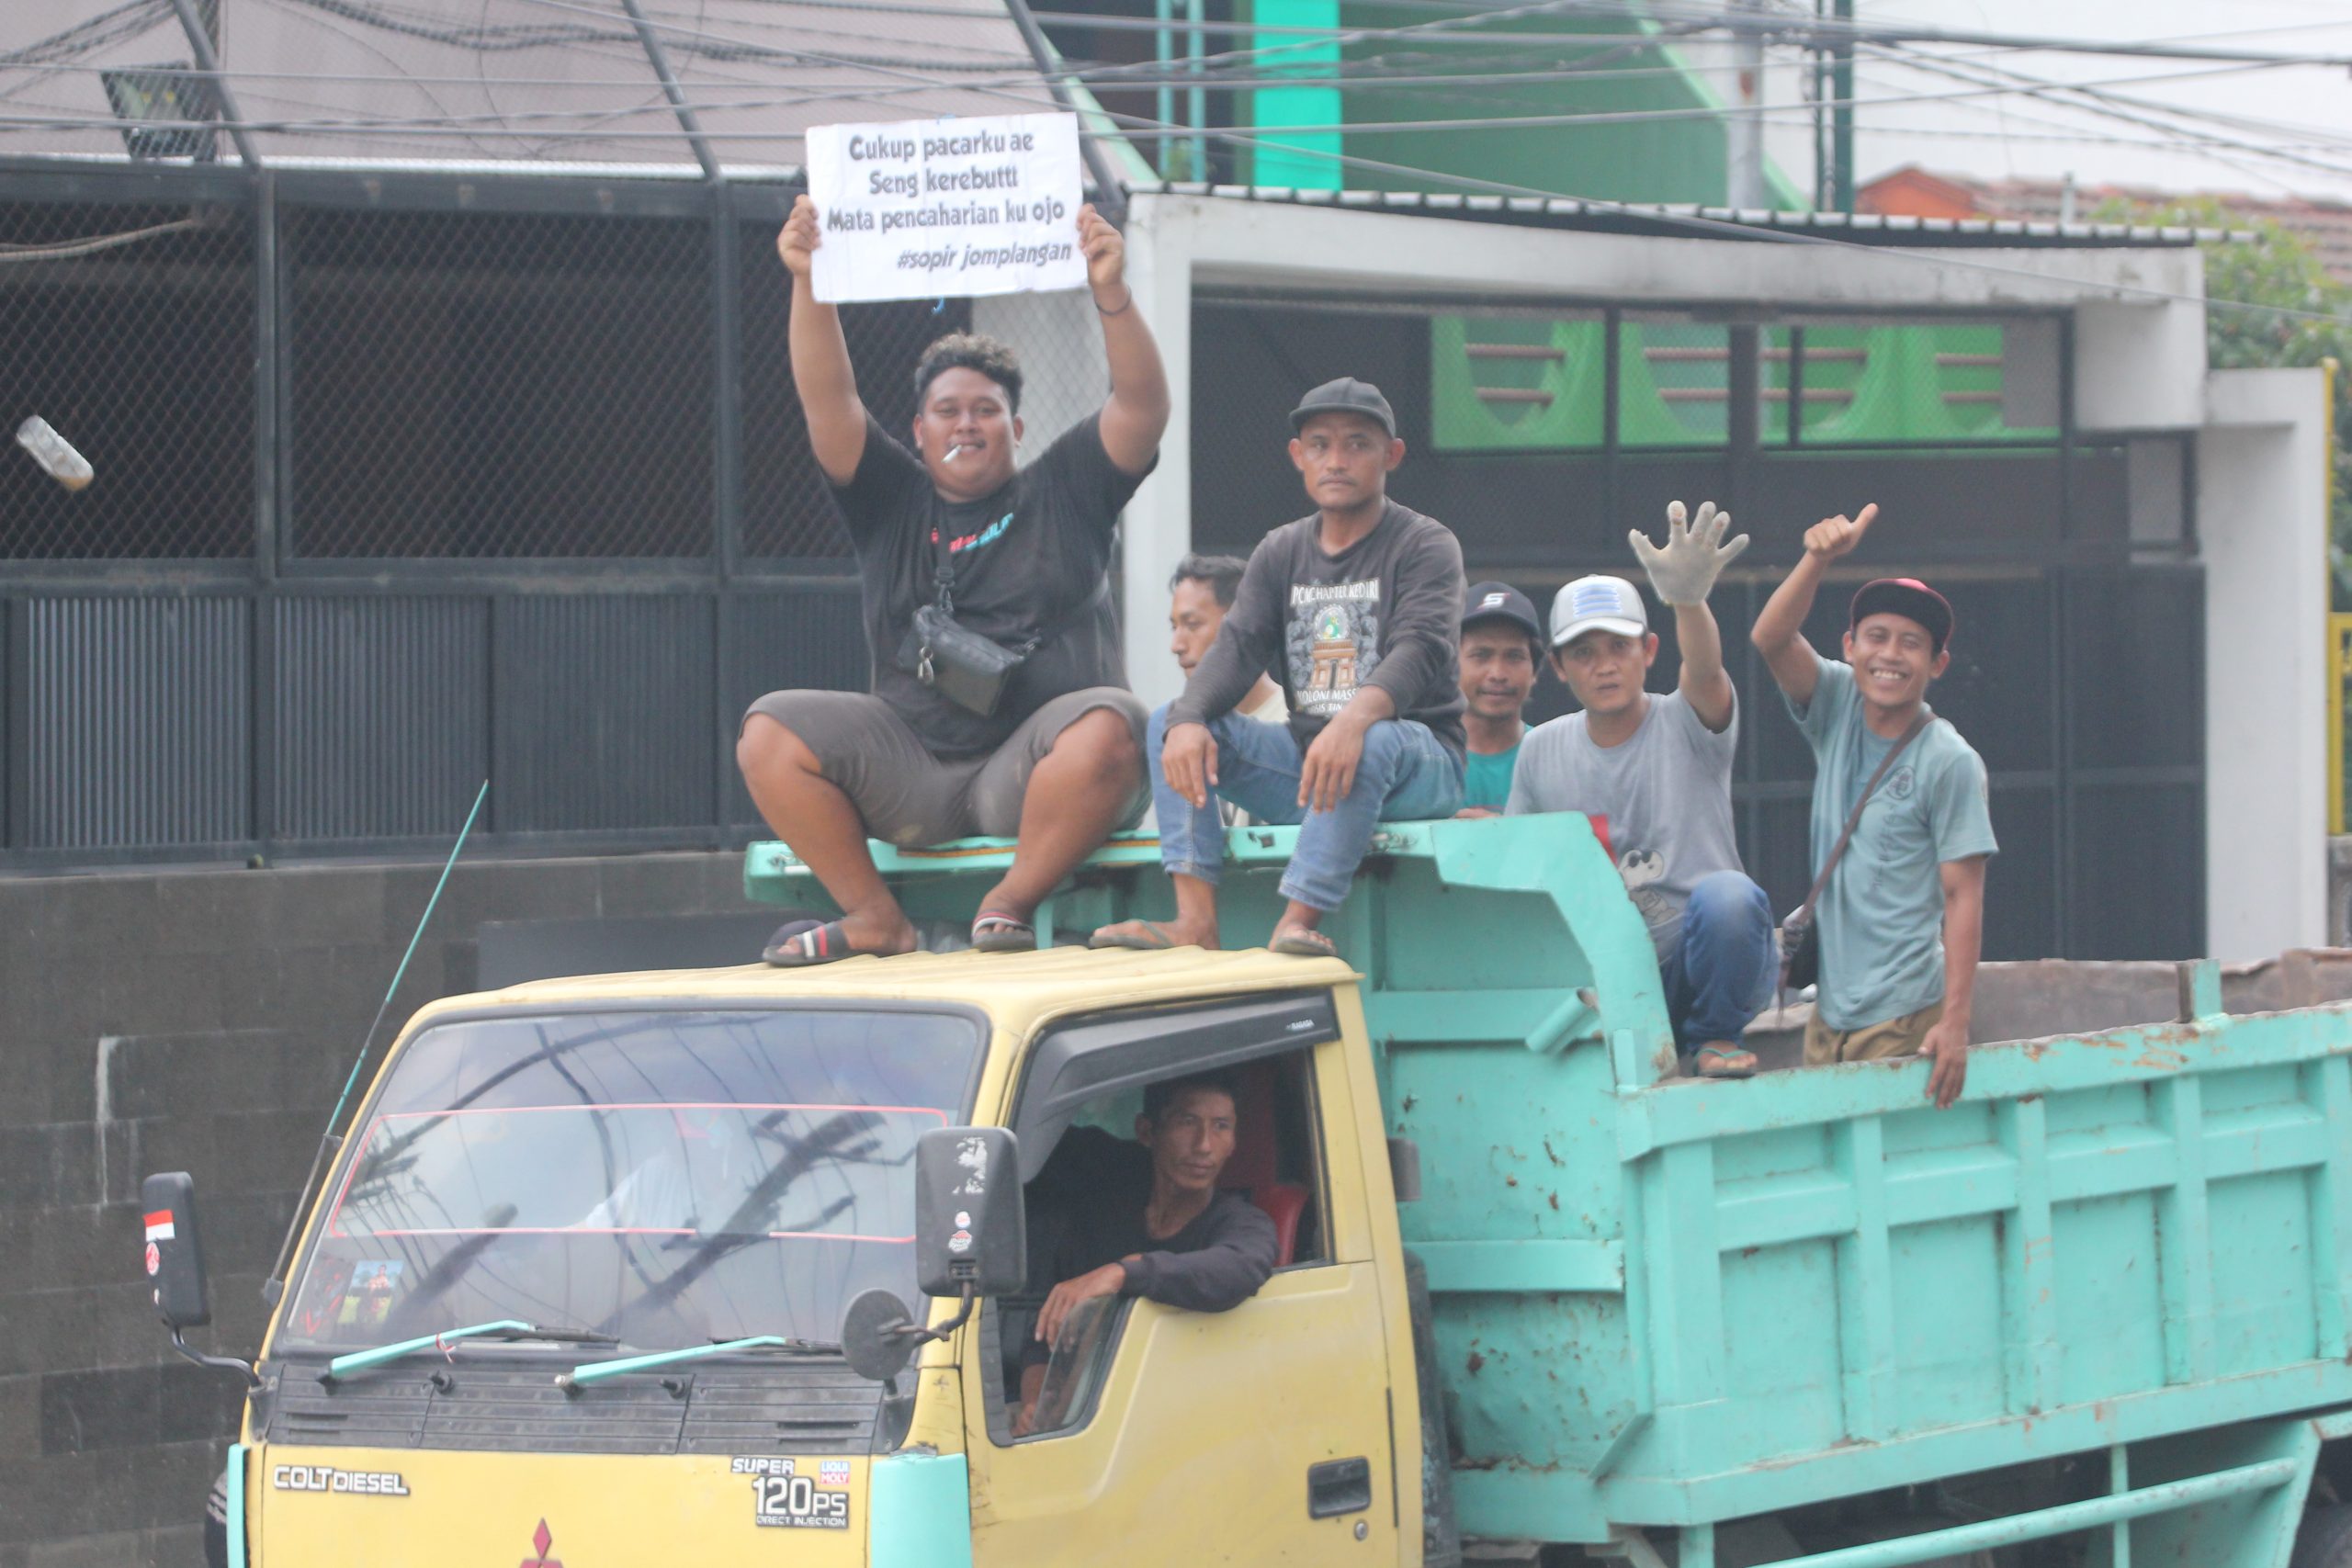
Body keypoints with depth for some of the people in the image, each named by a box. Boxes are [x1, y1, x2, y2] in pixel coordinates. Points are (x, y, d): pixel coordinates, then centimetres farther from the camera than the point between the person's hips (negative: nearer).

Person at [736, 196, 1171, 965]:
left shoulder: (1060, 492, 12)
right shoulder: (892, 503, 16)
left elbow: (1143, 406, -2)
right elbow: (827, 402, 2)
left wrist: (1111, 293, -19)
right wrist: (808, 287, -12)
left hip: (1032, 766, -2)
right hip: (910, 771, 2)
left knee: (1107, 725, -36)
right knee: (770, 732, -17)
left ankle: (1009, 903, -19)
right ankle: (875, 920, -11)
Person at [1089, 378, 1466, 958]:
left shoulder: (1425, 545, -2)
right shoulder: (1281, 552, 14)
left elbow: (1421, 649, -20)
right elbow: (1237, 648, 0)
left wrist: (1355, 720, -42)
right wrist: (1188, 721, -24)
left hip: (1417, 763, -6)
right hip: (1306, 763, 6)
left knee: (1373, 743, -39)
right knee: (1171, 723, -11)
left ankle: (1298, 920, -44)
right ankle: (1195, 919, -26)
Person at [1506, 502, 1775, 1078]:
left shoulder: (1685, 726, -1)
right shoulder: (1541, 751, 11)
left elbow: (1705, 674, -26)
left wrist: (1688, 602, -48)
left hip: (1693, 965, -3)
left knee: (1726, 896, -36)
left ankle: (1714, 1037, -7)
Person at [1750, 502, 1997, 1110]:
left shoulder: (1950, 762, -8)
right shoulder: (1837, 709, 6)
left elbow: (1962, 895, -10)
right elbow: (1770, 638, -10)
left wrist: (1955, 1023, -16)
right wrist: (1819, 559, -27)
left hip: (1904, 1020, -5)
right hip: (1829, 1010, 5)